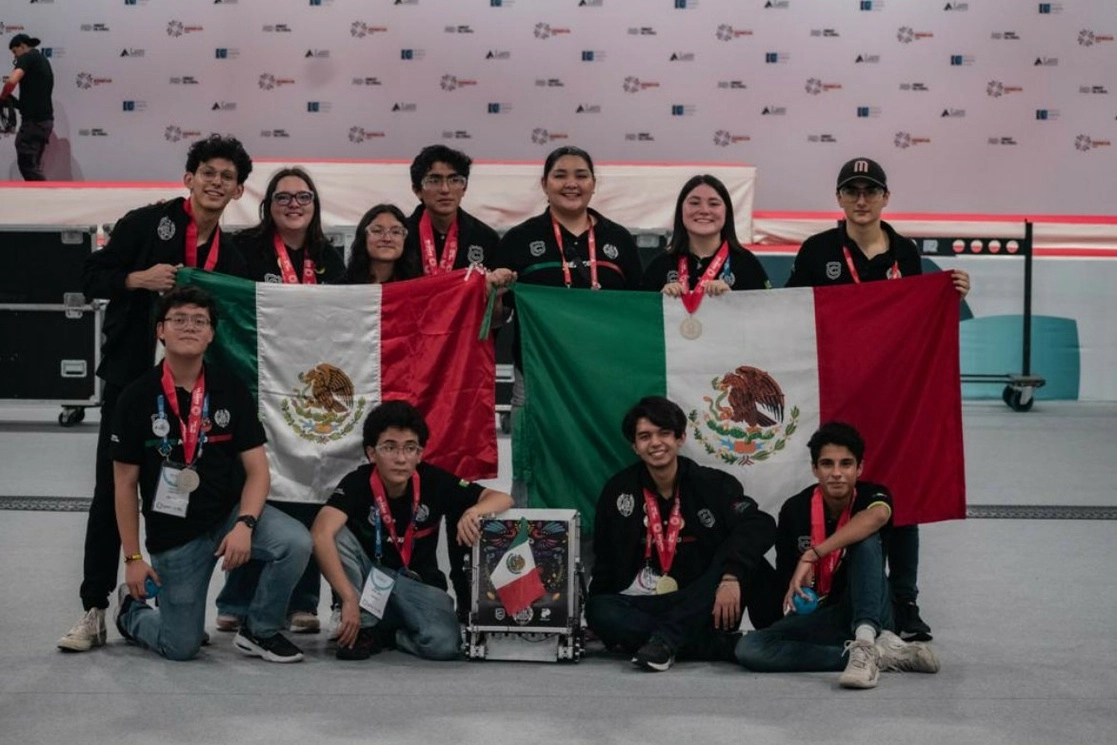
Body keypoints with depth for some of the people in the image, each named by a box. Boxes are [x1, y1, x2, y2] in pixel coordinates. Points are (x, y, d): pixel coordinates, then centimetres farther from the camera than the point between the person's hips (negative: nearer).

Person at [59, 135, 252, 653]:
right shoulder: (145, 223, 0)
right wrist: (139, 279, -17)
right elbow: (92, 279, -2)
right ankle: (94, 611, 4)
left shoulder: (230, 256, 12)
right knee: (112, 490, -1)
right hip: (130, 376, -3)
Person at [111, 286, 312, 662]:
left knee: (295, 543, -26)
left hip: (231, 512, 2)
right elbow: (125, 484, -4)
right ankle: (131, 609, 36)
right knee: (181, 647, 1)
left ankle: (259, 632, -1)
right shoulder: (138, 397, -9)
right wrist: (133, 557, -5)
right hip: (172, 534, -2)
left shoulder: (231, 390, -4)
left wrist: (244, 524, -22)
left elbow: (256, 468, -5)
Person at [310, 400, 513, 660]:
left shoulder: (434, 481, -14)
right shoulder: (358, 483, -19)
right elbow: (321, 535, -35)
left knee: (443, 644, -29)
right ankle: (365, 625, -13)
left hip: (417, 584, 1)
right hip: (367, 578, -1)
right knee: (338, 536, -29)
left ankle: (386, 633, 4)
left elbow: (503, 499, -13)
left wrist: (473, 512, -37)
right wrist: (350, 599, -43)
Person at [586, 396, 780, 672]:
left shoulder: (711, 484, -4)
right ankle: (723, 646, -29)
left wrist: (731, 576, -35)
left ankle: (664, 639, -32)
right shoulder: (619, 491, 4)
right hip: (642, 605, 2)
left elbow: (761, 525, -20)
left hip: (701, 608, -1)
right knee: (599, 610, -29)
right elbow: (604, 561, 8)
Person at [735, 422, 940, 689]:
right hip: (819, 617, 2)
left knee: (866, 541, -28)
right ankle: (881, 651, -33)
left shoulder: (872, 496, -9)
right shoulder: (795, 510, -4)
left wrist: (812, 555, -40)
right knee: (749, 648, -28)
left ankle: (865, 641, -46)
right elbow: (785, 577, 5)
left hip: (868, 614, -2)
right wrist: (796, 591, -18)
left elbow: (878, 516, -37)